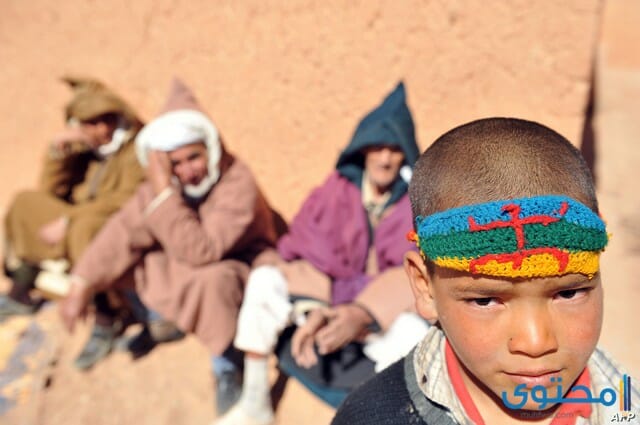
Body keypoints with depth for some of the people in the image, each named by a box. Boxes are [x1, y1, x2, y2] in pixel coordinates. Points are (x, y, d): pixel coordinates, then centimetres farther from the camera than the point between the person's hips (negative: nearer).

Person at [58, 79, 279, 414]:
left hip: (235, 270, -6)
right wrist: (82, 284, -19)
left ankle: (226, 369, -13)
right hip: (177, 271, 6)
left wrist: (163, 192, -43)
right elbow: (123, 231, -14)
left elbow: (200, 252, -39)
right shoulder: (163, 181, -13)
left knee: (214, 278, -38)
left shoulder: (238, 184, -31)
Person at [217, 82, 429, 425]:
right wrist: (314, 310, -28)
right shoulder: (337, 188, -5)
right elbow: (307, 253, -11)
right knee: (265, 279, -19)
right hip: (330, 298, 3)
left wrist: (362, 315, -38)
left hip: (392, 313, -2)